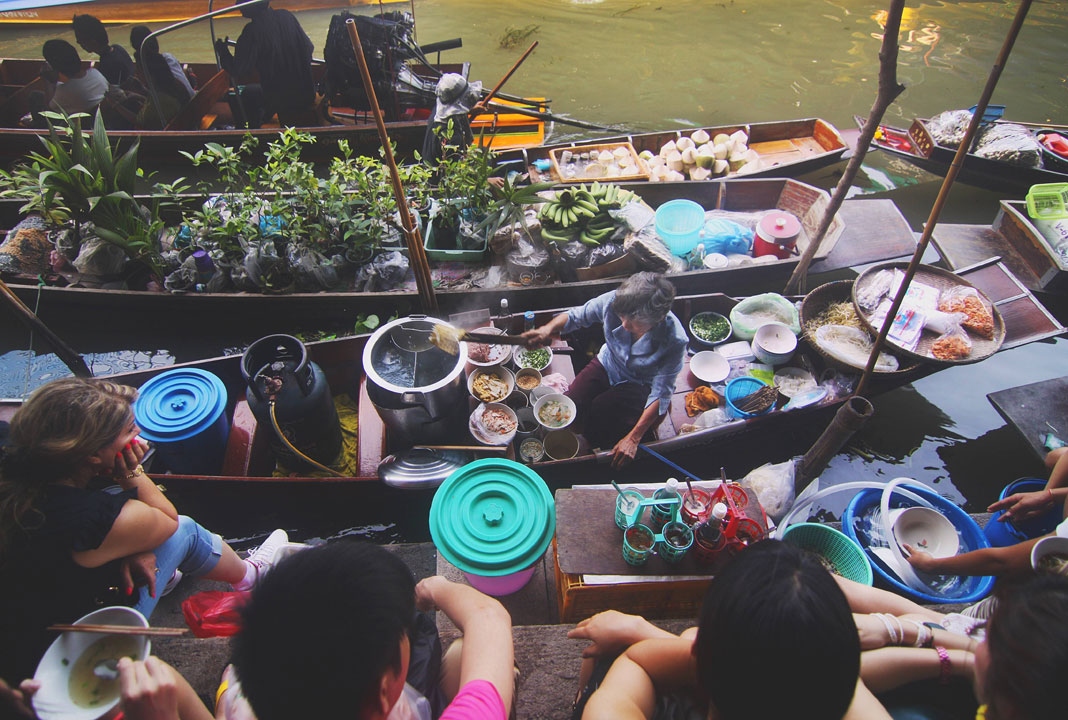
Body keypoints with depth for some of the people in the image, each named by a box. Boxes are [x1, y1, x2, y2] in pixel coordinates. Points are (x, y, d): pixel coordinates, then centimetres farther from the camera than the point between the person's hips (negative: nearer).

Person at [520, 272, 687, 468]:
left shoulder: (674, 340, -34)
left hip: (640, 385, -3)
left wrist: (633, 438, -28)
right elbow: (575, 316, -11)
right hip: (607, 364, 3)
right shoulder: (613, 301, -28)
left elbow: (660, 393, -25)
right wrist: (548, 328, -33)